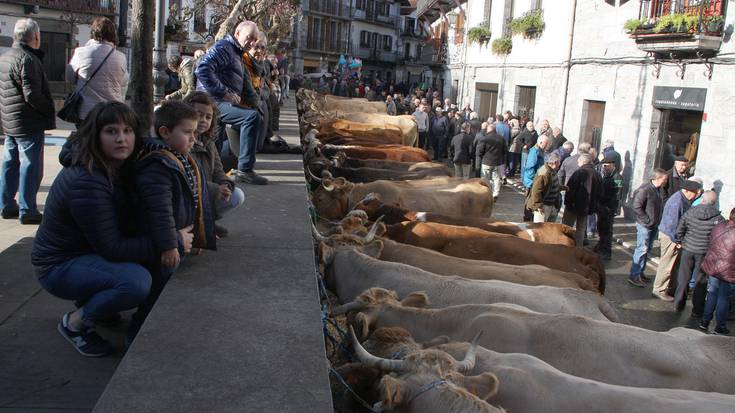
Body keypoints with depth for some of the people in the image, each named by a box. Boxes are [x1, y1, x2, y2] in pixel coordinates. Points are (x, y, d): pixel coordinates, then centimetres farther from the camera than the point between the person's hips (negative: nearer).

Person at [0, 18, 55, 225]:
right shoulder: (27, 59, -16)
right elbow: (32, 94, -22)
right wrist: (50, 110, -10)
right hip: (29, 123, -9)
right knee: (31, 166, -4)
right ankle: (27, 210, -1)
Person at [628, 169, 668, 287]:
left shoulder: (658, 189, 7)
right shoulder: (644, 189, -19)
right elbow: (636, 207, -21)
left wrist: (658, 221, 7)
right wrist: (647, 220, -18)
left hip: (654, 225, 9)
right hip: (644, 225, -8)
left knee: (648, 250, 15)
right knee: (642, 249, -6)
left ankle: (640, 272, 26)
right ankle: (634, 276, 0)